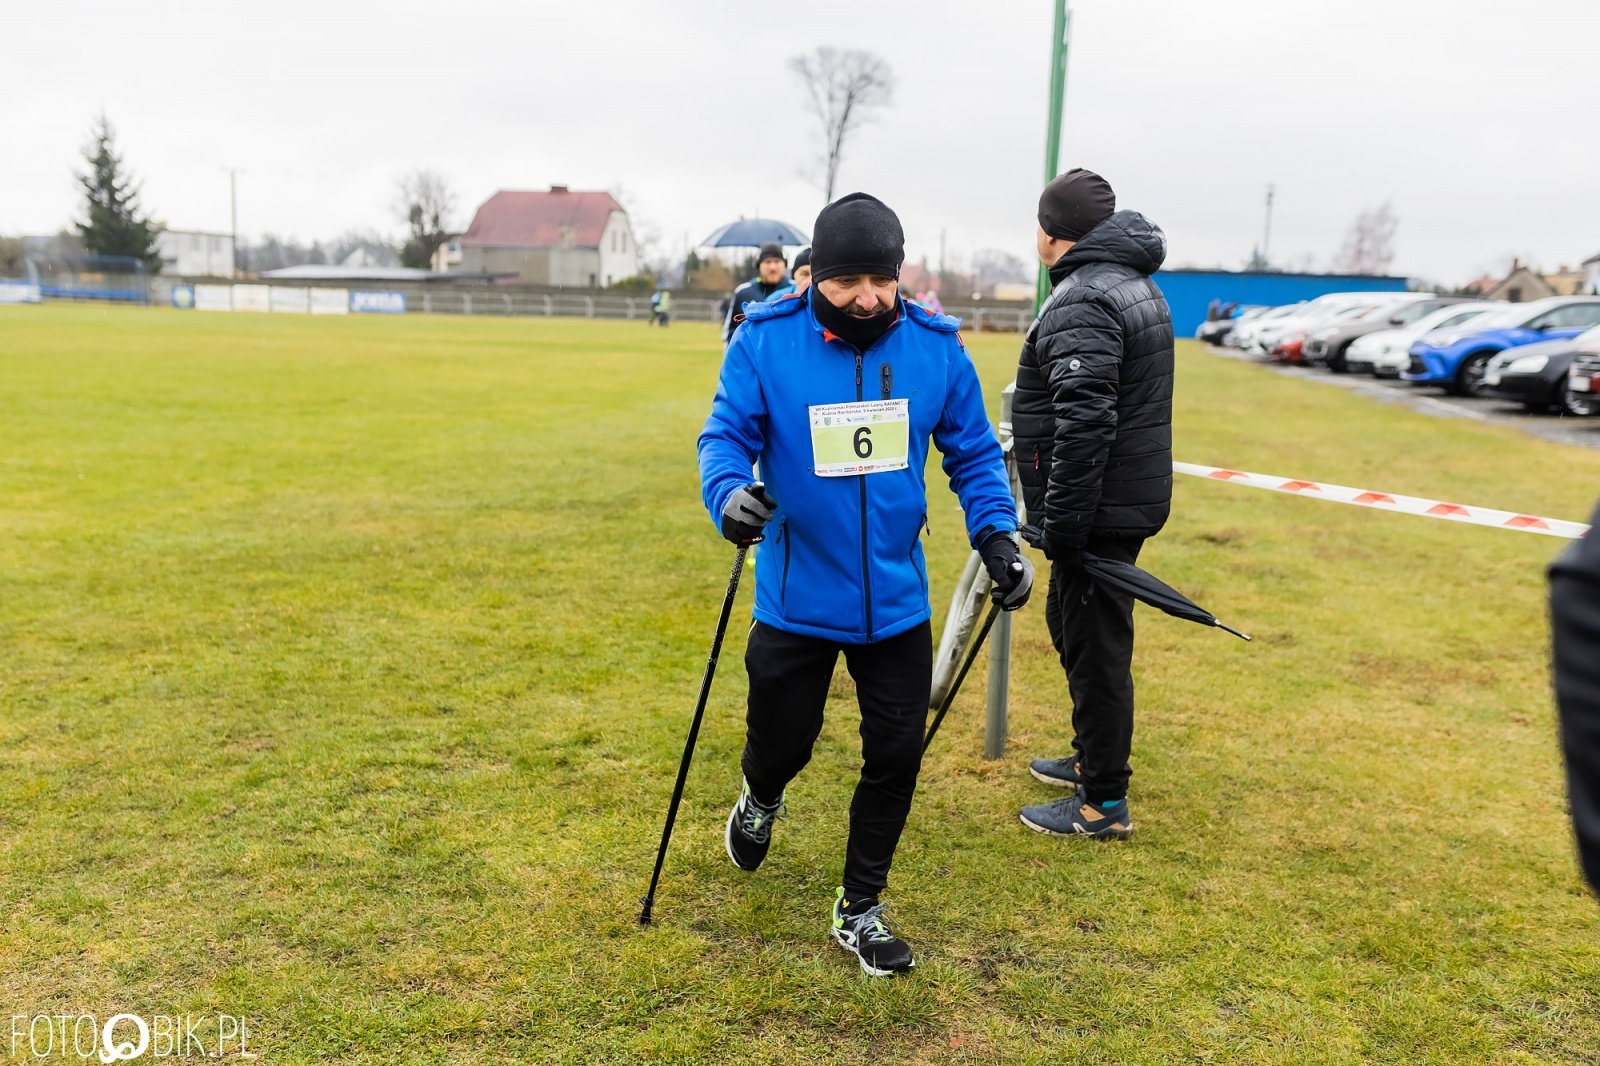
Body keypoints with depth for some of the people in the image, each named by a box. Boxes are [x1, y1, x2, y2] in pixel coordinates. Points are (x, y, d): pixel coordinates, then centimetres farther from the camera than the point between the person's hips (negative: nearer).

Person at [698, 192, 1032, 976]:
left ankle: (860, 909, 30)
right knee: (781, 743, 12)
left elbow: (973, 451, 5)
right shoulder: (765, 342, -11)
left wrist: (995, 533, -8)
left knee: (896, 756, 7)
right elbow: (726, 434, -9)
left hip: (897, 602, 2)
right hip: (795, 601, -2)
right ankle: (761, 801, 52)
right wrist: (728, 492, -31)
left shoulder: (935, 347, -4)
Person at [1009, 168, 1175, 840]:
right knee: (1071, 625, 23)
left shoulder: (1081, 302, -18)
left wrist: (1060, 524, -23)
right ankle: (1092, 758, 38)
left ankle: (1105, 803, 11)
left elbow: (1085, 423, -28)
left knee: (1095, 647, -1)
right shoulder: (1137, 286, 15)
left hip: (1097, 510, -10)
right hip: (1130, 499, 10)